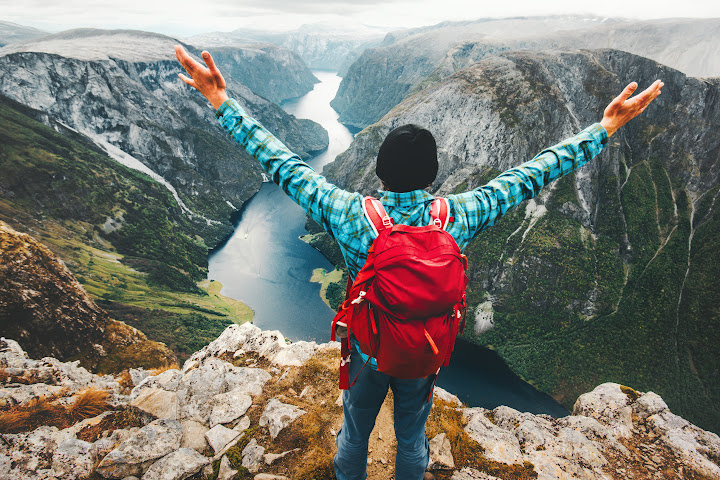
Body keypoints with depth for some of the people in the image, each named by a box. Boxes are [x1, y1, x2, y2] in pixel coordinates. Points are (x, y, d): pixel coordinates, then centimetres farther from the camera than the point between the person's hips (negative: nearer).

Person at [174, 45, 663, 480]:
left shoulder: (349, 215, -28)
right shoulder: (456, 218, -25)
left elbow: (281, 164, -23)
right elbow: (534, 174, -17)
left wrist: (222, 100, -15)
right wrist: (606, 127, -6)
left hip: (366, 351, 0)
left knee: (355, 432, 28)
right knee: (412, 436, 29)